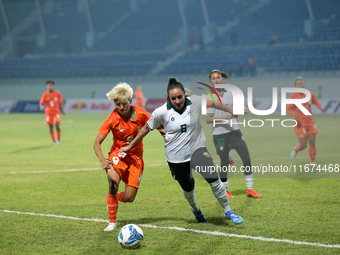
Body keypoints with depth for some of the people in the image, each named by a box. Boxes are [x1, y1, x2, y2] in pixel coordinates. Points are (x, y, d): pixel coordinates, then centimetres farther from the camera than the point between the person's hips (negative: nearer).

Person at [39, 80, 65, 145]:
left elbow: (61, 102, 7)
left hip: (56, 112, -1)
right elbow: (41, 103, -5)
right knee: (51, 127, 2)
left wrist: (63, 109, 5)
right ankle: (54, 141, 14)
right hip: (49, 112, 1)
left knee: (57, 125, -17)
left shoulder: (57, 93, -3)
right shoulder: (45, 94, -4)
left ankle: (58, 139, 0)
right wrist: (41, 107, -26)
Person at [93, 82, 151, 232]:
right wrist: (102, 160, -32)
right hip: (118, 153, -2)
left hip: (135, 157, 2)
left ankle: (114, 197, 35)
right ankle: (112, 222, -15)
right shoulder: (112, 119, -16)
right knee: (113, 180, -33)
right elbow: (97, 143, -15)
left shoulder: (141, 114, -12)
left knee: (129, 198, -6)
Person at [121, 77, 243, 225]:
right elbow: (146, 128, 3)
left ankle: (227, 211, -3)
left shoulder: (195, 102, -8)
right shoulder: (162, 112, -10)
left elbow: (212, 103, 11)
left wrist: (232, 111, 22)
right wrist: (130, 146, 10)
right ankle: (195, 210, 47)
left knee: (213, 179, -19)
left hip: (197, 149, 0)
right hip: (176, 157, 0)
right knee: (188, 189, 13)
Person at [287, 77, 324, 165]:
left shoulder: (310, 94, 3)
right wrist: (293, 114, -30)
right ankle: (295, 150, 30)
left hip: (310, 123, 4)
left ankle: (312, 161, 18)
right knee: (303, 145, -6)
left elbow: (315, 101, 22)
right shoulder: (293, 97, -10)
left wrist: (320, 107, 2)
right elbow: (287, 108, -10)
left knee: (312, 142, 0)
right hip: (300, 124, -4)